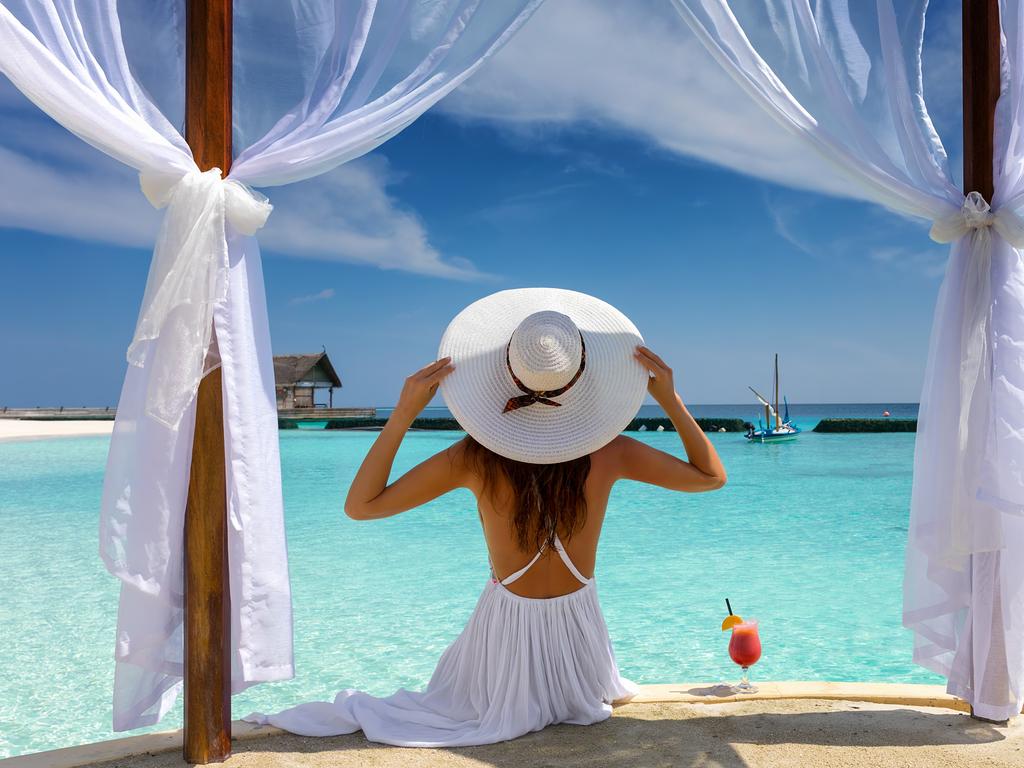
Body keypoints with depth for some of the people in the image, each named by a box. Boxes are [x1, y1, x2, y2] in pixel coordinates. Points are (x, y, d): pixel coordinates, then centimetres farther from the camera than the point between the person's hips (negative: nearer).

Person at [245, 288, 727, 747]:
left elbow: (360, 505, -13)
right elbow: (711, 477, -3)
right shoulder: (608, 452, -20)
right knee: (591, 700, 37)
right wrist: (670, 399, -8)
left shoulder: (475, 458, -22)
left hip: (507, 621, -1)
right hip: (577, 622, 1)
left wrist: (403, 414, -19)